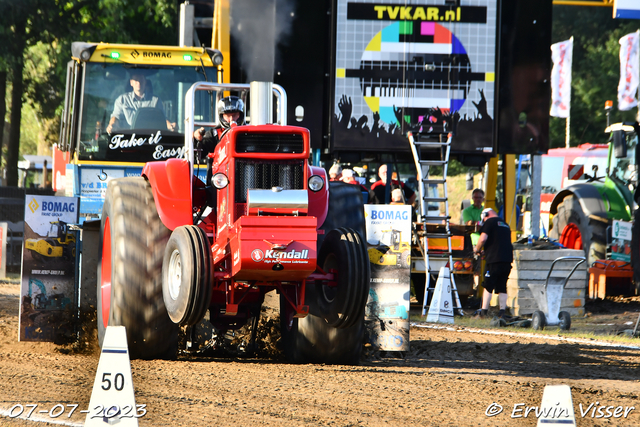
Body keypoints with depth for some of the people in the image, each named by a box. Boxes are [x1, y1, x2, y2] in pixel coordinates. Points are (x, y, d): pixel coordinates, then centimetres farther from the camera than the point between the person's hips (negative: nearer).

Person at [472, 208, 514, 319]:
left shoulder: (489, 222, 0)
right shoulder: (505, 225, 23)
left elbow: (483, 239, -11)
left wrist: (477, 249, 7)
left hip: (495, 259, -6)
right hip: (508, 259, 6)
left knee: (488, 286, -1)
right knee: (502, 287, 9)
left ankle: (483, 312, -3)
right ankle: (502, 312, 4)